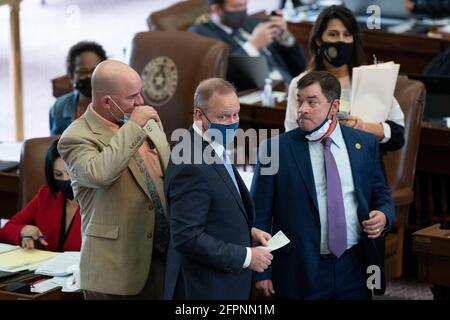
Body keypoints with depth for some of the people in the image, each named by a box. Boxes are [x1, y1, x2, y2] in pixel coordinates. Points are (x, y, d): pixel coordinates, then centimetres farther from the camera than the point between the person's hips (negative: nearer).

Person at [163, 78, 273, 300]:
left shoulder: (215, 149, 6)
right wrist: (246, 257, -20)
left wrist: (248, 231, 4)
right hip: (205, 289, -9)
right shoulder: (192, 167, -23)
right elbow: (187, 237, -26)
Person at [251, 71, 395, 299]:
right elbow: (259, 215, -3)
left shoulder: (365, 144, 5)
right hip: (300, 272, -2)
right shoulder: (275, 150, -4)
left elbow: (381, 195, 15)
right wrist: (261, 272, -8)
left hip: (355, 268, 3)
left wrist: (383, 216, -8)